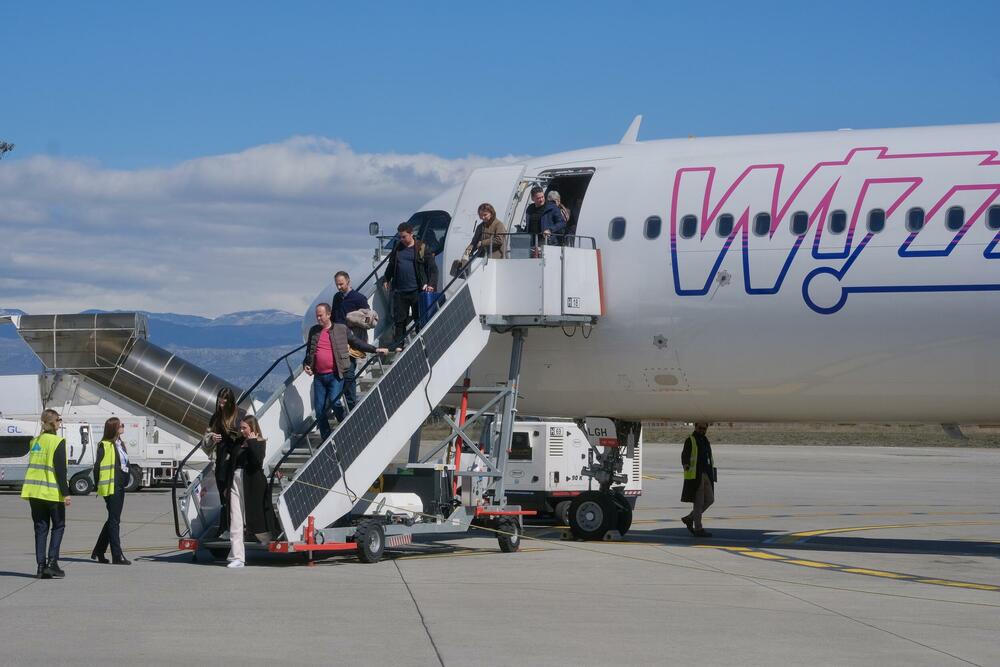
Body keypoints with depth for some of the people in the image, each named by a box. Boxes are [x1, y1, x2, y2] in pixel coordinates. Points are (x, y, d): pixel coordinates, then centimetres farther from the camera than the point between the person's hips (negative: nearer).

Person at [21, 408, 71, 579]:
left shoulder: (35, 441, 11)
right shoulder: (57, 442, -9)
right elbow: (60, 469, -13)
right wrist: (66, 493, -12)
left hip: (34, 491, 6)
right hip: (52, 492, -6)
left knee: (40, 528, 9)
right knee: (58, 526, 6)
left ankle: (41, 566, 4)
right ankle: (52, 562, -4)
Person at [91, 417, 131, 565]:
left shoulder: (120, 444, 15)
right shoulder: (105, 445, -11)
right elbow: (98, 466, -12)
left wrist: (125, 481, 14)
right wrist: (100, 485, -11)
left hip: (120, 486, 9)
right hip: (111, 487, -9)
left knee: (113, 519, 14)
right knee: (114, 520, -7)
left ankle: (98, 552, 24)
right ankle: (117, 556, -6)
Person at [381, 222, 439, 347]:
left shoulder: (422, 248, -4)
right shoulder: (397, 248, 10)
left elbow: (433, 268, -5)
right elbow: (391, 265, 25)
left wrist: (431, 284, -15)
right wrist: (386, 279, 22)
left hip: (417, 290, -4)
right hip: (399, 291, 4)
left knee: (419, 318, 2)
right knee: (399, 319, 8)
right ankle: (398, 344, 15)